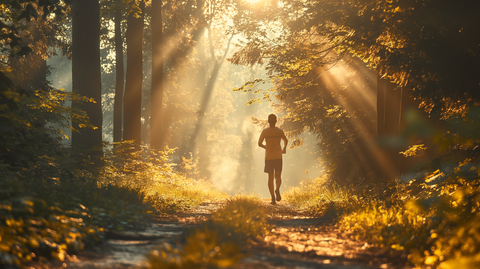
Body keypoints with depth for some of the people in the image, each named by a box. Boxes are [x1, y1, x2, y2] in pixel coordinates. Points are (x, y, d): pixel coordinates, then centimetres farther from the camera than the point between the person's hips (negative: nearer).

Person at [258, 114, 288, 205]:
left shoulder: (265, 131, -4)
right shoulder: (279, 131, -1)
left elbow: (259, 144, 2)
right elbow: (286, 141, 16)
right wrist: (284, 148, 36)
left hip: (268, 157, 0)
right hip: (278, 157, 0)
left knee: (270, 177, 6)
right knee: (278, 176, 9)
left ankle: (273, 197, -1)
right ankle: (277, 189, -22)